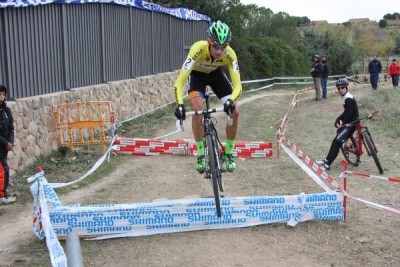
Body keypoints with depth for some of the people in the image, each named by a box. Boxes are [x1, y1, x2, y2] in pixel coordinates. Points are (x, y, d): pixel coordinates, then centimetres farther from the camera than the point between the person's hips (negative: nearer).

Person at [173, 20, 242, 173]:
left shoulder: (230, 54, -33)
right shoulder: (198, 49, -39)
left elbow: (237, 85, -35)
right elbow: (179, 82, -42)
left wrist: (231, 100, -56)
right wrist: (179, 104, -58)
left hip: (216, 74, 2)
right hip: (197, 74, -2)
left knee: (234, 112, -12)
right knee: (197, 110, -26)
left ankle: (229, 153, 6)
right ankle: (201, 155, -11)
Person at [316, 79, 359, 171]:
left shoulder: (349, 99, -18)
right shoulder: (346, 97, 13)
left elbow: (349, 115, -22)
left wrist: (342, 124, -11)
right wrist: (337, 120, 5)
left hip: (351, 124, -10)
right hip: (349, 123, 10)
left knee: (337, 142, -12)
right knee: (337, 140, 14)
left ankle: (327, 164, -12)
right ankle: (327, 160, 22)